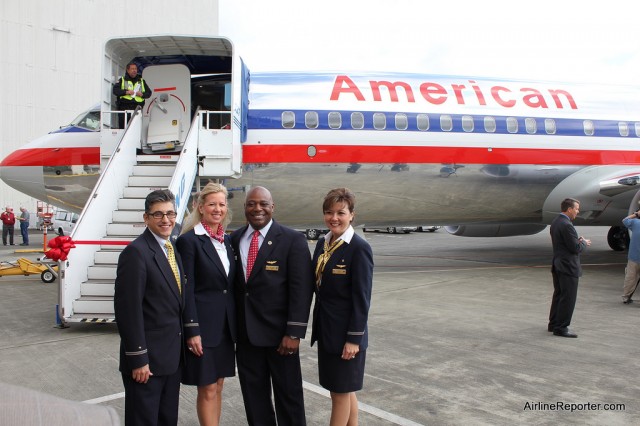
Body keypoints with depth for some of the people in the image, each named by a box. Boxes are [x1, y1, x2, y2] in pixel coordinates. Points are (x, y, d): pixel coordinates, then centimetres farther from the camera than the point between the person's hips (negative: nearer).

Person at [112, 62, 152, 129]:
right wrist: (126, 92, -13)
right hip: (124, 108, -1)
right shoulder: (122, 80, 12)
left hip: (137, 108, 1)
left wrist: (142, 94, -5)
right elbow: (115, 90, 0)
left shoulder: (141, 81, 19)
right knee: (122, 127, -4)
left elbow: (149, 92, 16)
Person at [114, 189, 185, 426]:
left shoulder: (172, 249, 10)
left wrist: (181, 344, 13)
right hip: (147, 359, -8)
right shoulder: (136, 252, -17)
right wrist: (138, 358, -19)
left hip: (172, 357, 8)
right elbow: (128, 309, -20)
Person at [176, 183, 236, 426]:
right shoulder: (189, 240, -10)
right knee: (207, 389, 2)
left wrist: (235, 323, 11)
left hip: (225, 324, 7)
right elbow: (186, 289, -12)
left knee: (218, 386, 15)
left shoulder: (227, 240, 10)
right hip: (203, 324, -6)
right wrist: (192, 331, -15)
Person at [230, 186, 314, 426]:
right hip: (245, 333, 4)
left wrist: (294, 333, -16)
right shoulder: (235, 239, 5)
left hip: (279, 333, -4)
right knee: (253, 396, 15)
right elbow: (233, 284, 9)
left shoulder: (293, 240, -8)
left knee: (288, 395, 9)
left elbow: (301, 289, -11)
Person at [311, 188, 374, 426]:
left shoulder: (359, 248, -15)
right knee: (344, 390, 18)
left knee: (341, 391, 6)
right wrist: (318, 326, 13)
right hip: (325, 329, 7)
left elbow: (362, 297, -16)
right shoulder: (322, 244, 7)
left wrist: (354, 338, -16)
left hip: (345, 333, -7)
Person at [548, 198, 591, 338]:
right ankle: (561, 328, 3)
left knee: (558, 295, 18)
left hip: (557, 265, 10)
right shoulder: (566, 225, -21)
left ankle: (553, 324, 26)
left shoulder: (555, 222, 10)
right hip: (568, 266, -10)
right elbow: (575, 248, -21)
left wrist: (578, 241, 6)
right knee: (568, 298, -2)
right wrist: (584, 243, -1)